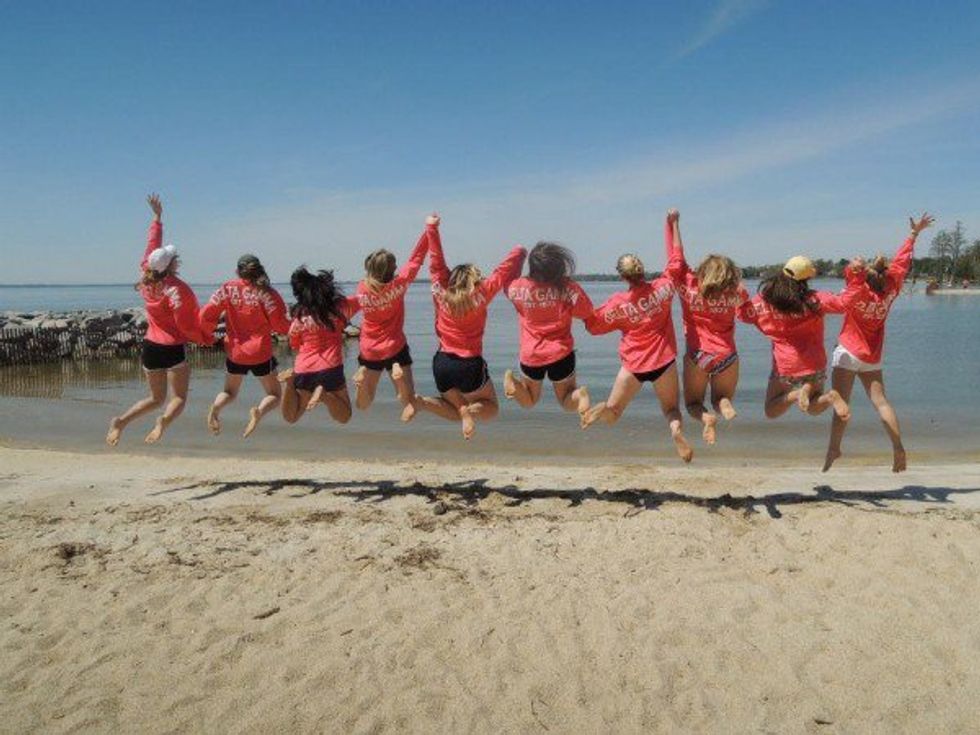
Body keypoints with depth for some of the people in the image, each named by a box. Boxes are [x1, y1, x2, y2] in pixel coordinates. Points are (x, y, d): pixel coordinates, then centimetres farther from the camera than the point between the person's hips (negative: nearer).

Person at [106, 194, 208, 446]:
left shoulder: (147, 277, 1)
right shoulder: (176, 290, -18)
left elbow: (152, 245, 14)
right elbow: (185, 326, -16)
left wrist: (157, 216, 23)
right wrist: (204, 339, -1)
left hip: (150, 346, 7)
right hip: (173, 349, -7)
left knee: (155, 398, 19)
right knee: (179, 398, 3)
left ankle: (121, 421, -3)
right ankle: (163, 421, -28)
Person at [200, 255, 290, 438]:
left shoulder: (227, 288, -3)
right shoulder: (265, 292, -11)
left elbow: (206, 315, -4)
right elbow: (280, 325, -12)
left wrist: (208, 335, 13)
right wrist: (292, 324, 9)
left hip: (234, 352, 3)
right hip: (261, 354, -3)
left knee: (229, 392, 24)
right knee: (274, 395, 12)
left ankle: (216, 407, -10)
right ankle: (259, 411, -21)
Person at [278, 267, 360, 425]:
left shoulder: (298, 318, -1)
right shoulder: (340, 306, -2)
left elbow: (296, 348, 11)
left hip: (304, 371, 1)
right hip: (331, 369, -1)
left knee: (290, 418, 16)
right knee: (343, 417, 14)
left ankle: (290, 382, -11)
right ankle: (324, 394, -15)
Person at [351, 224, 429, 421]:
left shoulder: (362, 288, -8)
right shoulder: (398, 285, -16)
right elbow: (416, 258, -7)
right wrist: (429, 229, -2)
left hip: (369, 352, 3)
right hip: (395, 350, -3)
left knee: (362, 406, 15)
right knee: (409, 405, 1)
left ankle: (363, 375, -15)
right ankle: (397, 370, -26)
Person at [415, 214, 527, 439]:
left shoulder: (441, 292, -1)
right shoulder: (480, 295, -8)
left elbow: (436, 261, 5)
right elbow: (505, 271, -1)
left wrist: (432, 228, 10)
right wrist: (519, 252, 17)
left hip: (442, 364, 4)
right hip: (470, 365, -4)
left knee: (457, 411, 20)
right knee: (490, 409, 18)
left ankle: (422, 401, -9)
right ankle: (471, 410, -19)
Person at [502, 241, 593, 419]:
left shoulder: (518, 287, -10)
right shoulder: (568, 287, -16)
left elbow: (507, 286, 14)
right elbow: (587, 313, -7)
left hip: (531, 356, 2)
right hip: (561, 354, -1)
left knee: (528, 401, 26)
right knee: (567, 401, 20)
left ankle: (514, 383, -7)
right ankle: (579, 394, -15)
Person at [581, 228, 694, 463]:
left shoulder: (618, 303, -12)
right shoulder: (663, 288, -8)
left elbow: (593, 325, -2)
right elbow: (676, 260, 7)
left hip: (634, 365, -1)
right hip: (664, 362, 1)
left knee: (612, 412, 13)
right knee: (670, 408, 18)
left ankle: (604, 408, -25)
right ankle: (676, 428, -18)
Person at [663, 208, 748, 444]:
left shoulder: (688, 285, -12)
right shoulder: (734, 294, -8)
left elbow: (676, 255, -1)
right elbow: (745, 298, 18)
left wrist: (673, 223, 8)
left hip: (696, 355, -1)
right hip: (726, 356, 1)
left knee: (693, 404, 17)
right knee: (722, 399, 22)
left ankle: (706, 417, -20)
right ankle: (724, 404, -17)